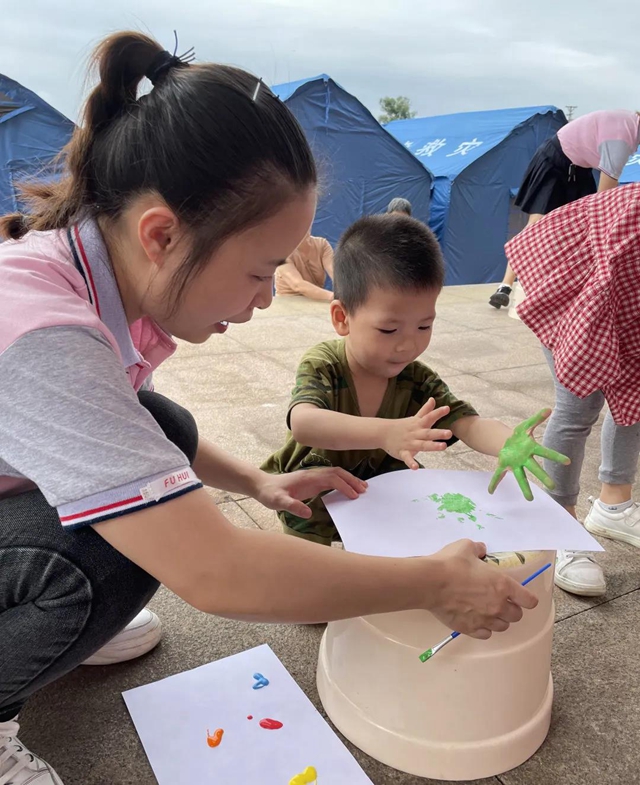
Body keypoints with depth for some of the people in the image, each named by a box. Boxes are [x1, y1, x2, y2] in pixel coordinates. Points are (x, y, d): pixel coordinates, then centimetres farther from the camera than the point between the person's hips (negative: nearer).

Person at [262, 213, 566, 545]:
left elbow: (469, 424, -22)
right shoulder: (322, 366, -23)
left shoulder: (418, 382, -11)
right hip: (314, 514, -3)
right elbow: (303, 423, -43)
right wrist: (385, 433, -60)